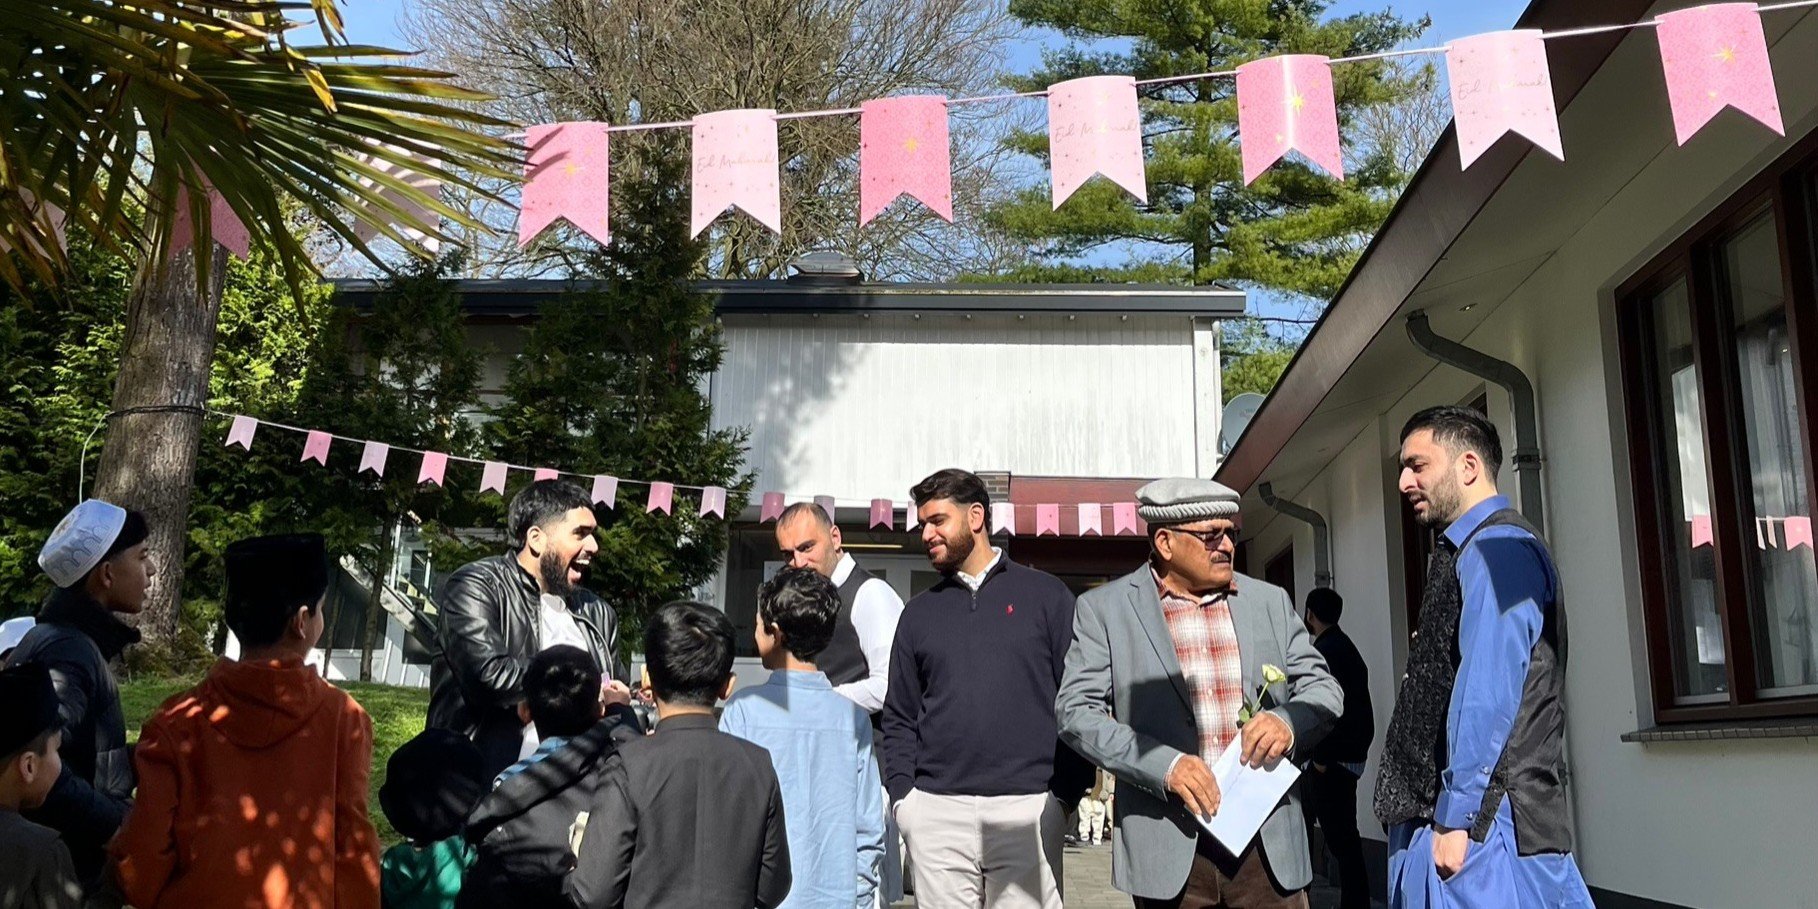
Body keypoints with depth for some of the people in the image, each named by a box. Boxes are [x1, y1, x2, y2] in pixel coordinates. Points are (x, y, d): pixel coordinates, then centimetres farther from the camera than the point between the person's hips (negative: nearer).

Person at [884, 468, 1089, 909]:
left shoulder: (1046, 595, 6)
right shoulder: (919, 612, 14)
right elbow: (900, 718, 14)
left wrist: (1067, 792, -5)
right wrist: (902, 796, 1)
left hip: (1028, 808, -2)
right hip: (935, 810, 3)